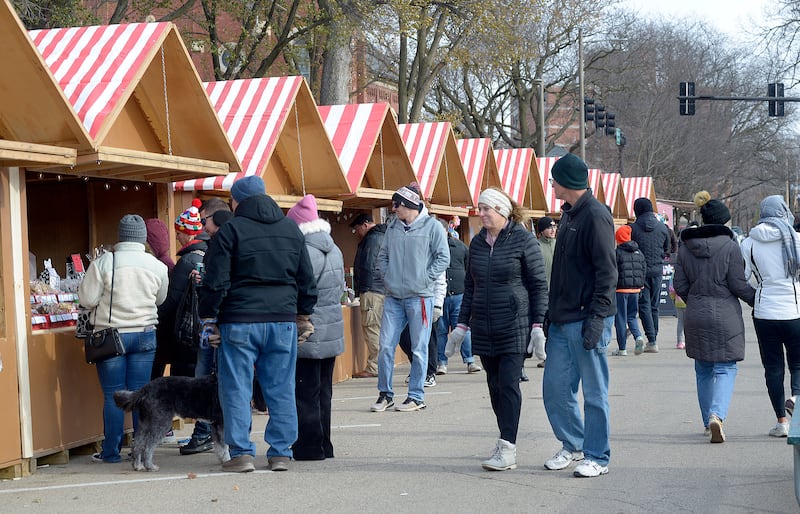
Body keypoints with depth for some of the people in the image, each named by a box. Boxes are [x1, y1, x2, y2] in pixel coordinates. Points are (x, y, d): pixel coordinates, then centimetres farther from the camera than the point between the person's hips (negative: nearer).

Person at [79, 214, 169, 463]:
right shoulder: (157, 266, 0)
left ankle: (111, 452, 9)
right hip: (145, 335, 2)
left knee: (113, 395, 4)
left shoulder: (103, 263, -9)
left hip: (111, 336, -2)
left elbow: (88, 299, -7)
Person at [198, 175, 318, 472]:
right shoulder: (291, 229, 11)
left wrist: (209, 318, 1)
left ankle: (241, 453, 2)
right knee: (281, 389, 7)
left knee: (236, 389, 3)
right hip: (283, 320, 4)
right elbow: (306, 279, 14)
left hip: (239, 322, -4)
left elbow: (215, 281, -7)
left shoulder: (231, 230, -4)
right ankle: (281, 453, 9)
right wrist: (304, 315, 23)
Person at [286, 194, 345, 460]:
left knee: (305, 393, -1)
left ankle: (309, 446, 2)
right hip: (332, 334, 9)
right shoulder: (334, 250, 10)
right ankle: (323, 446, 21)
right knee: (323, 391, 15)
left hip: (307, 337, -9)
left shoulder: (305, 252, -18)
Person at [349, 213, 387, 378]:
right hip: (384, 289, 10)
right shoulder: (383, 236, 22)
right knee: (379, 328, 12)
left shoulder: (372, 238, -10)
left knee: (371, 327, -9)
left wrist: (362, 290, -11)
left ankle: (373, 367, -10)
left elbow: (367, 266, -15)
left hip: (372, 290, -10)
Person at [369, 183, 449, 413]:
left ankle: (416, 396, 11)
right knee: (386, 346, 2)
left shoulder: (432, 226, -3)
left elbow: (443, 258, -3)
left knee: (419, 349, 2)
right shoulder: (393, 226, 12)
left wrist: (425, 279, -8)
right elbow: (383, 254, 20)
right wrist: (385, 275, 6)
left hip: (419, 297, -4)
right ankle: (385, 394, 14)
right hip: (393, 297, 5)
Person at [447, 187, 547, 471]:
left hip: (514, 326, -6)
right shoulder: (477, 243, 12)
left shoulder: (523, 240, -5)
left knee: (508, 383, -11)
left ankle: (507, 449, -11)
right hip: (484, 328, 6)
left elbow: (539, 284, -5)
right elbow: (470, 286, 19)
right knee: (495, 385, 7)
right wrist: (462, 324, 14)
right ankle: (507, 443, 15)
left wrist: (538, 324, -10)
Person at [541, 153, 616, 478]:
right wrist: (551, 312, 17)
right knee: (555, 388, 11)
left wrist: (596, 317, -21)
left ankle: (597, 458, 10)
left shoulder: (595, 216, -12)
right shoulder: (568, 214, 15)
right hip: (562, 320, 9)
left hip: (587, 320, -9)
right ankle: (573, 445, 27)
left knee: (594, 392, 1)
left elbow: (606, 271, -17)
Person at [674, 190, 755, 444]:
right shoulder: (730, 246, -11)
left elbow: (680, 285, 5)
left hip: (695, 316, 4)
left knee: (703, 370, 16)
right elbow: (738, 285, -9)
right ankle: (717, 414, -20)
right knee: (725, 368, 2)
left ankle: (708, 422, 21)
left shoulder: (685, 247, 2)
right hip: (725, 316, -4)